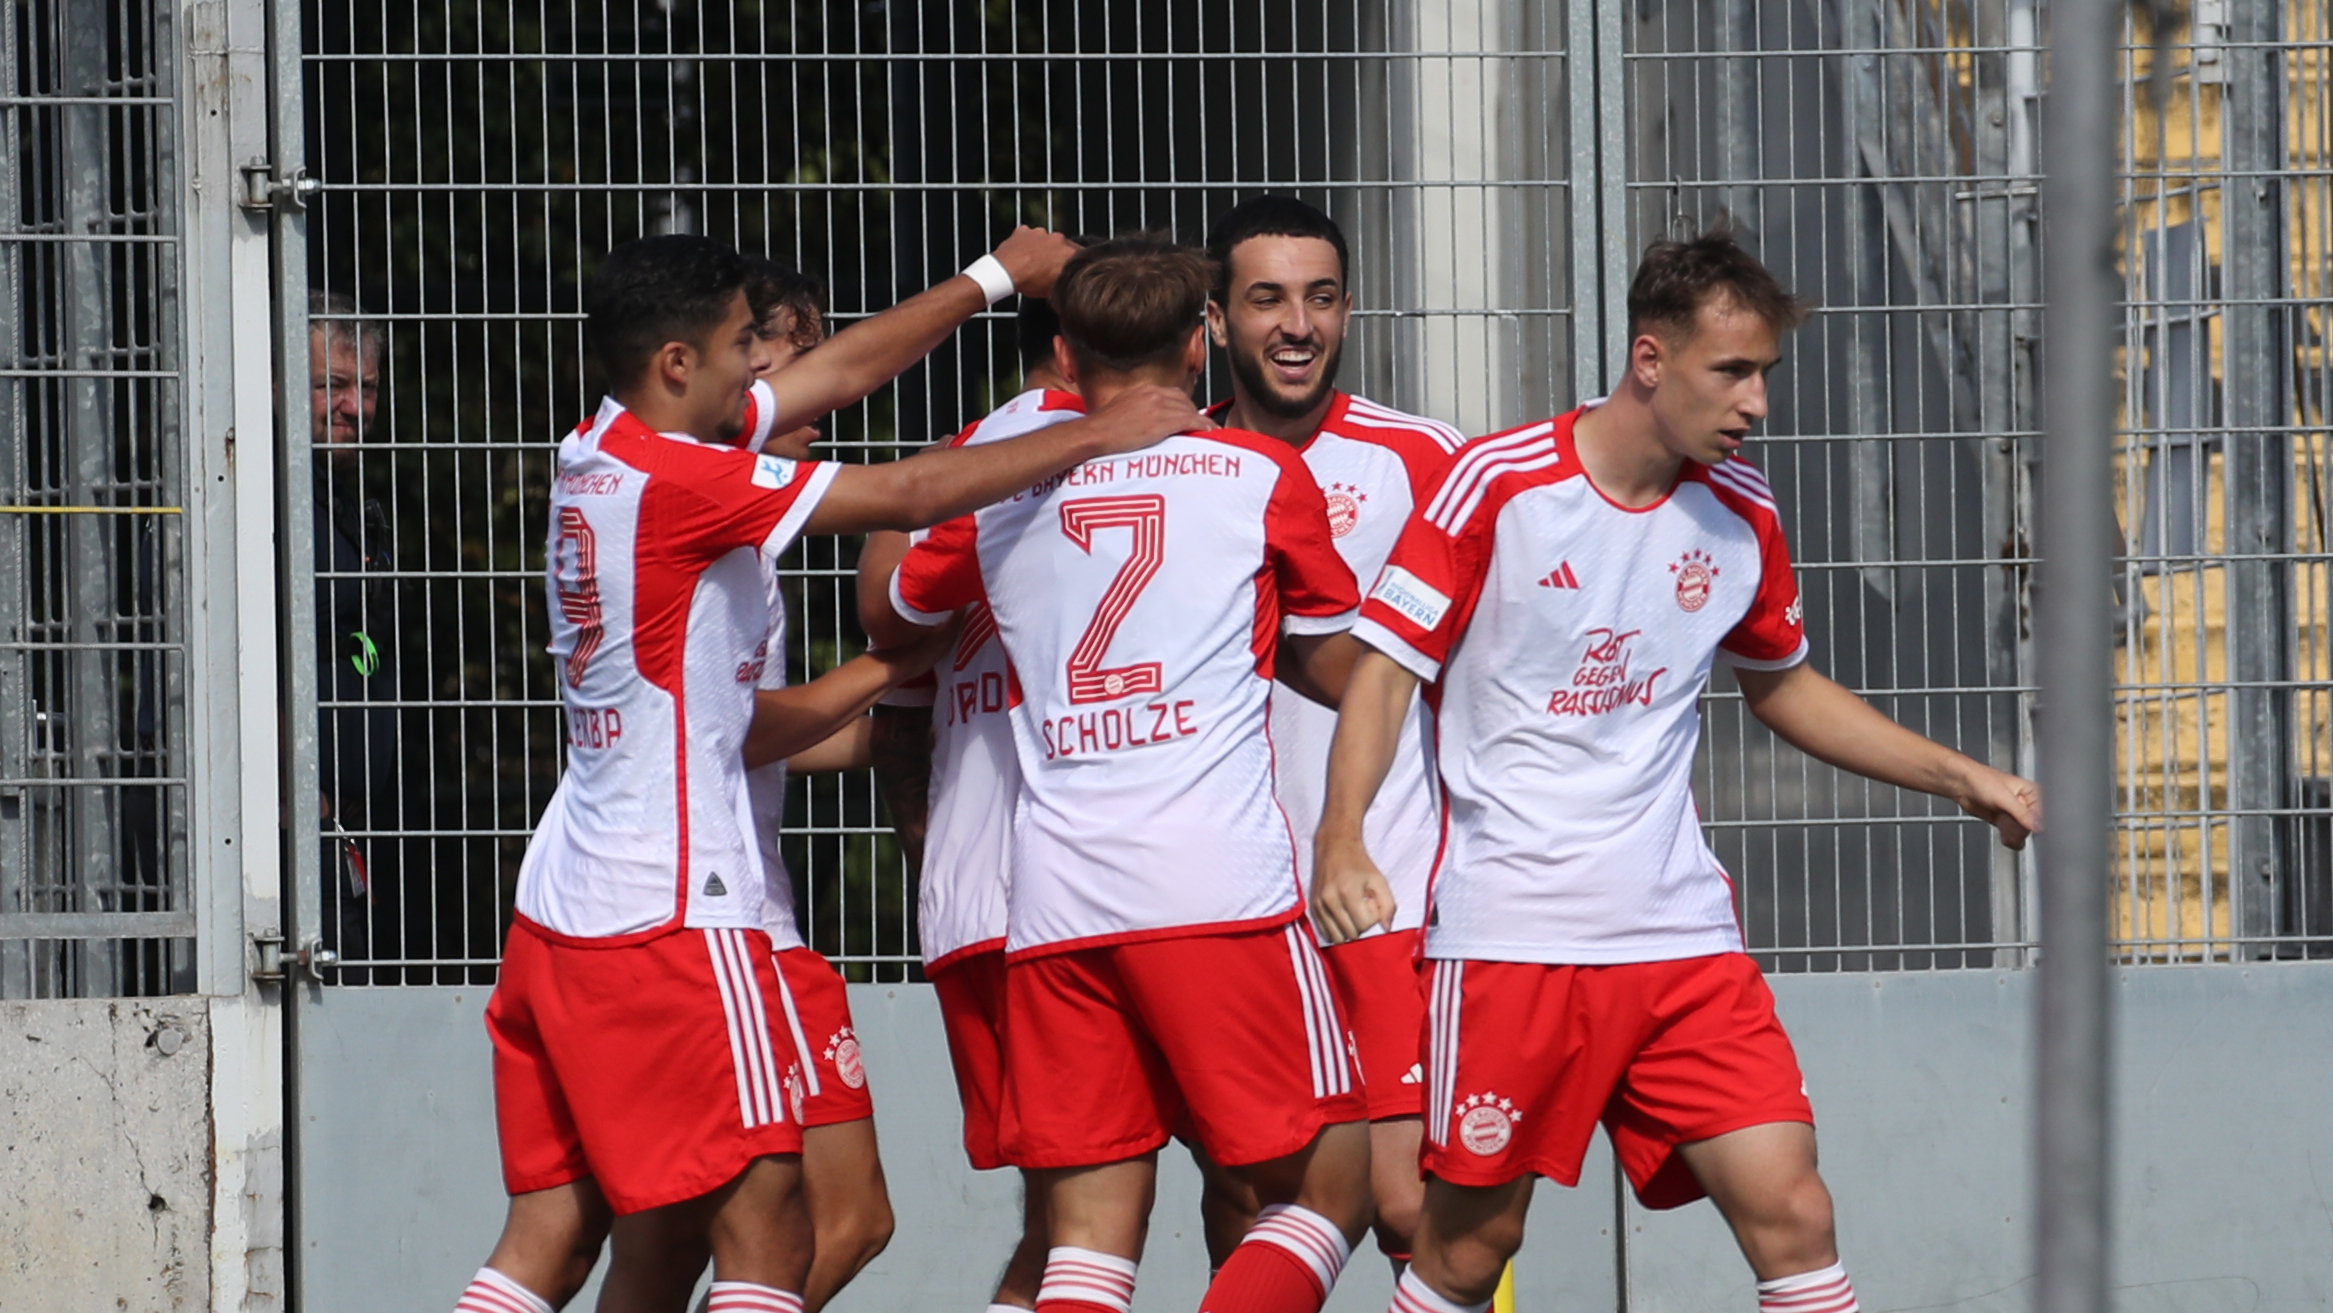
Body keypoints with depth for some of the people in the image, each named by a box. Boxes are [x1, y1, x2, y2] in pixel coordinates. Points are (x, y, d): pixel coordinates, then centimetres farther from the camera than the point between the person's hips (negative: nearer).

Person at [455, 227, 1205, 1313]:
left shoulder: (603, 449, 9)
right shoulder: (671, 480, -16)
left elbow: (842, 372, 19)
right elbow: (908, 496, -14)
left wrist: (997, 275, 23)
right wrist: (1098, 435, -4)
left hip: (564, 900, 9)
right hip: (669, 911, -9)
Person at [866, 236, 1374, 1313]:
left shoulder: (998, 485, 14)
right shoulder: (1261, 477, 6)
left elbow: (892, 622, 32)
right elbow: (1337, 674, 17)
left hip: (1053, 902, 3)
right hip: (1221, 888, -3)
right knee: (1326, 1188, 4)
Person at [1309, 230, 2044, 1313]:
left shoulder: (1741, 513, 6)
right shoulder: (1496, 482, -7)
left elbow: (1782, 685, 24)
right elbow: (1388, 662, -5)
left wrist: (1959, 777, 18)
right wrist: (1343, 837, -20)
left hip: (1680, 930, 4)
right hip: (1509, 930, -4)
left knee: (1790, 1214, -8)